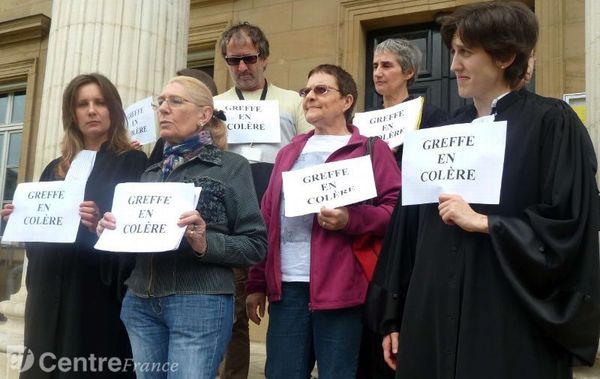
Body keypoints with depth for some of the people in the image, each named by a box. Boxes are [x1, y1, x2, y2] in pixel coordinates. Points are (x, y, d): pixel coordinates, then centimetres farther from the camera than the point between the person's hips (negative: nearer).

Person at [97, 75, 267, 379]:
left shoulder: (231, 166, -1)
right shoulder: (151, 172, 16)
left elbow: (256, 244, -5)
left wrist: (206, 244, -21)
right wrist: (113, 232, 0)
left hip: (200, 303, -5)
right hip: (140, 303, 6)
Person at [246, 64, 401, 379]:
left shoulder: (372, 150, 3)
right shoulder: (288, 153, 19)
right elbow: (266, 220, 17)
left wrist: (350, 220, -21)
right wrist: (257, 283, 13)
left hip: (338, 287, -4)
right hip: (287, 287, 5)